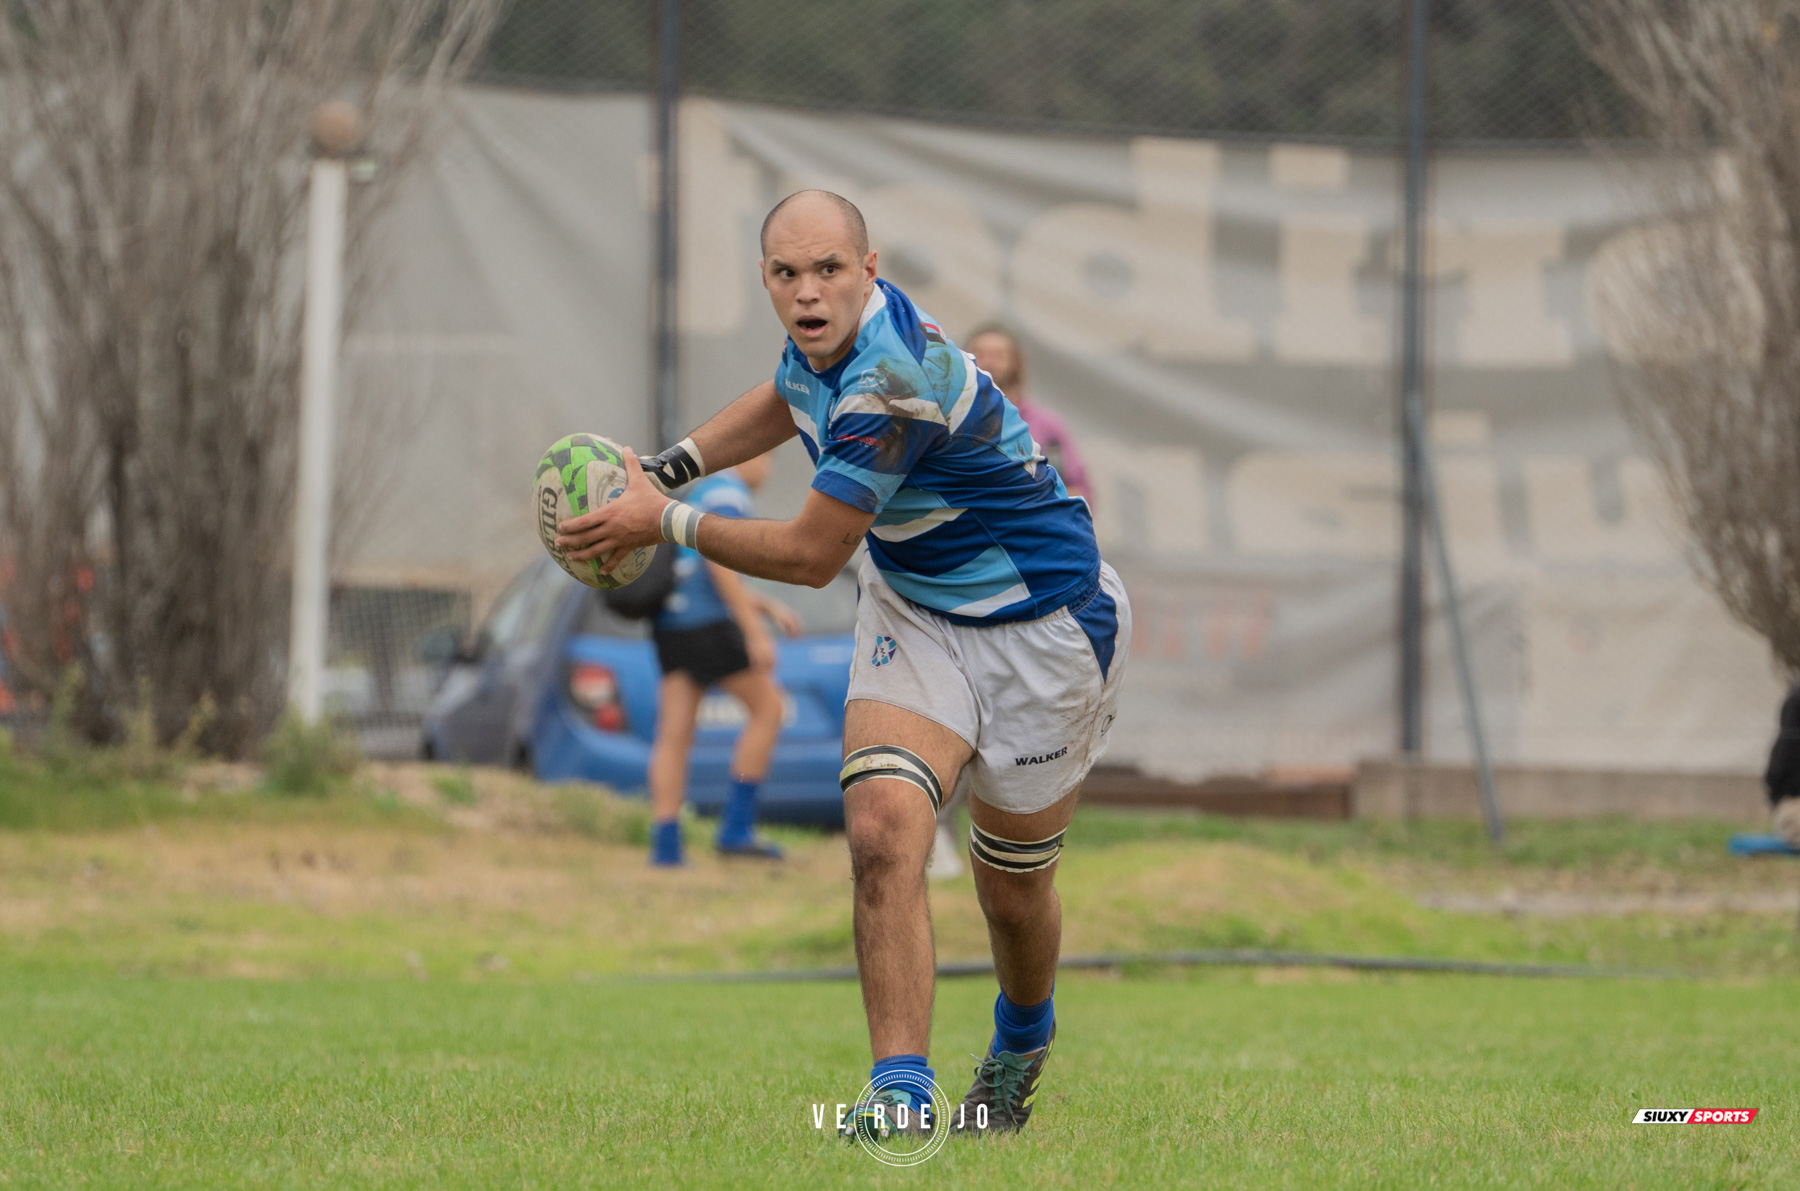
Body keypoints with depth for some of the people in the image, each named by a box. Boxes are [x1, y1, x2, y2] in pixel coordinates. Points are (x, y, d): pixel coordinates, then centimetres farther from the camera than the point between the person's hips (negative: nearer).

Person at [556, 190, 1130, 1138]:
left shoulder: (891, 382, -34)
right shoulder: (826, 341, -6)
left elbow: (809, 556, -27)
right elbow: (786, 400, 21)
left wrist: (664, 523, -17)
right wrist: (670, 465, 7)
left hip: (1042, 624, -7)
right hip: (911, 608, 7)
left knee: (1013, 890, 9)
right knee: (882, 831, -18)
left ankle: (1022, 1042, 42)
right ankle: (902, 1088, -20)